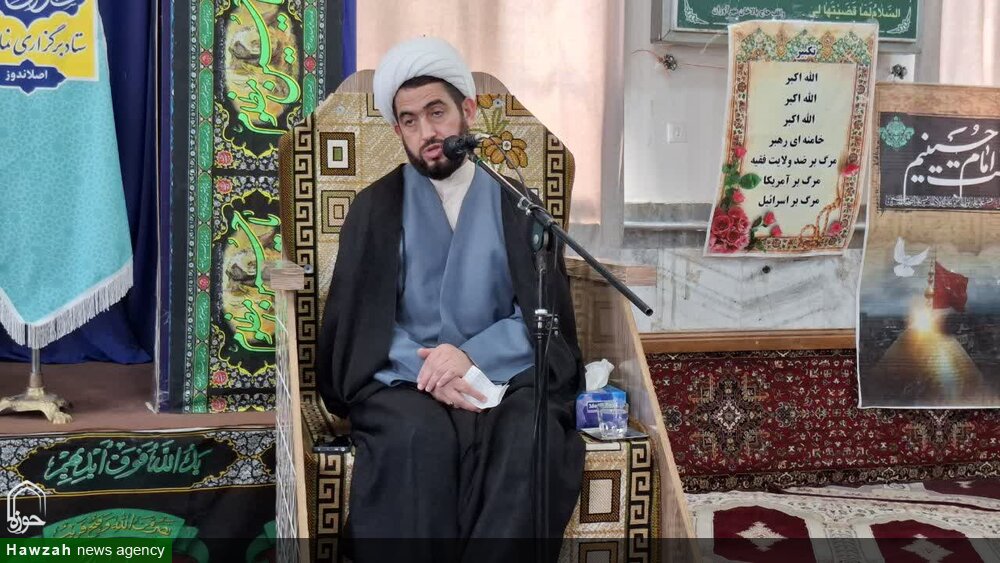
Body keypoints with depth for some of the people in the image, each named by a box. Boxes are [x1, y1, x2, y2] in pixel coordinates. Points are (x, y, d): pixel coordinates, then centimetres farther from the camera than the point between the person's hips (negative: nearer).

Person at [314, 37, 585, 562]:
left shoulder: (517, 205, 13)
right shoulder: (375, 207, 12)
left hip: (502, 376, 1)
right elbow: (358, 323, 3)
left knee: (534, 437, -32)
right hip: (406, 380, -1)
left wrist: (470, 354, -13)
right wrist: (428, 370, -15)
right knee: (421, 438, -35)